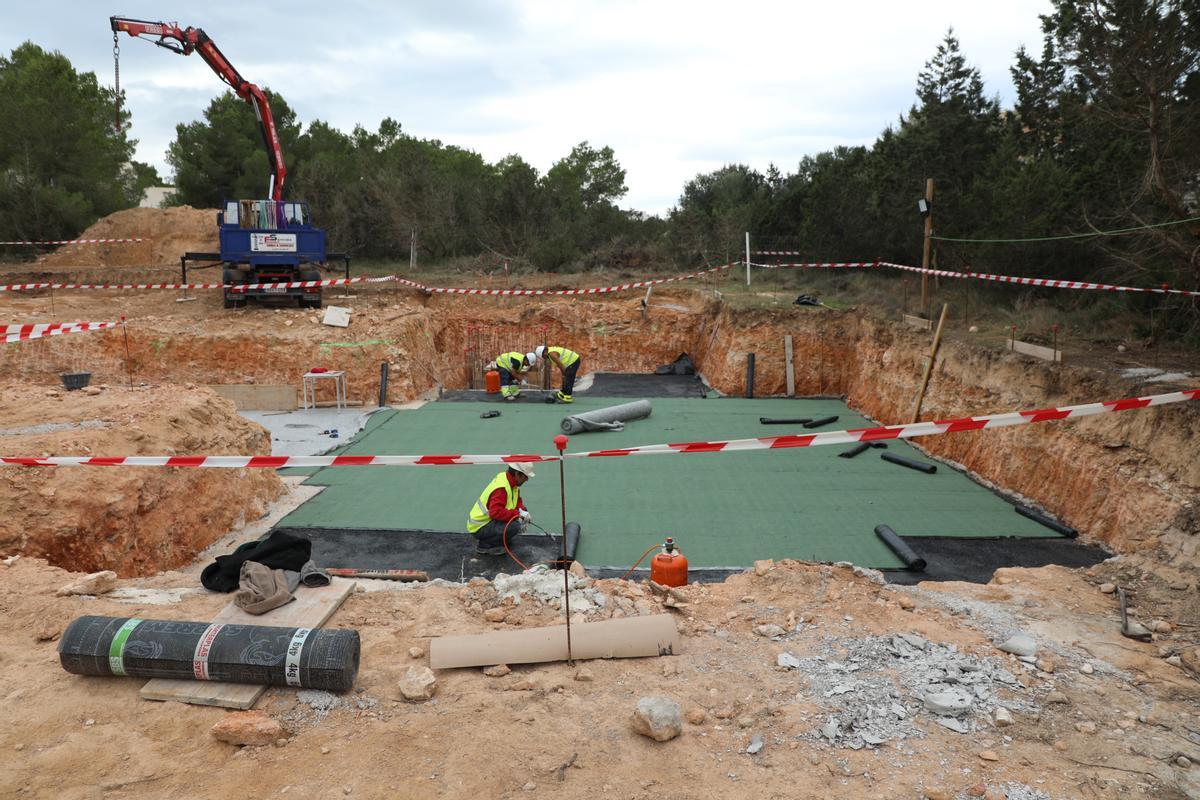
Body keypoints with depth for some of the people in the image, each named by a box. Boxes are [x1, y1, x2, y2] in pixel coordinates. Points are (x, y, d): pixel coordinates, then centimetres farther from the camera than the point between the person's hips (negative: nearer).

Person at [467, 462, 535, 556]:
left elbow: (518, 501, 13)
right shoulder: (501, 488, -28)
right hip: (479, 527, -10)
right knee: (514, 526, -28)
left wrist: (523, 512, -7)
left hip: (488, 519, 10)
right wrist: (518, 513, -30)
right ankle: (483, 545, -8)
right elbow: (495, 512, -37)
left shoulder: (511, 481, 2)